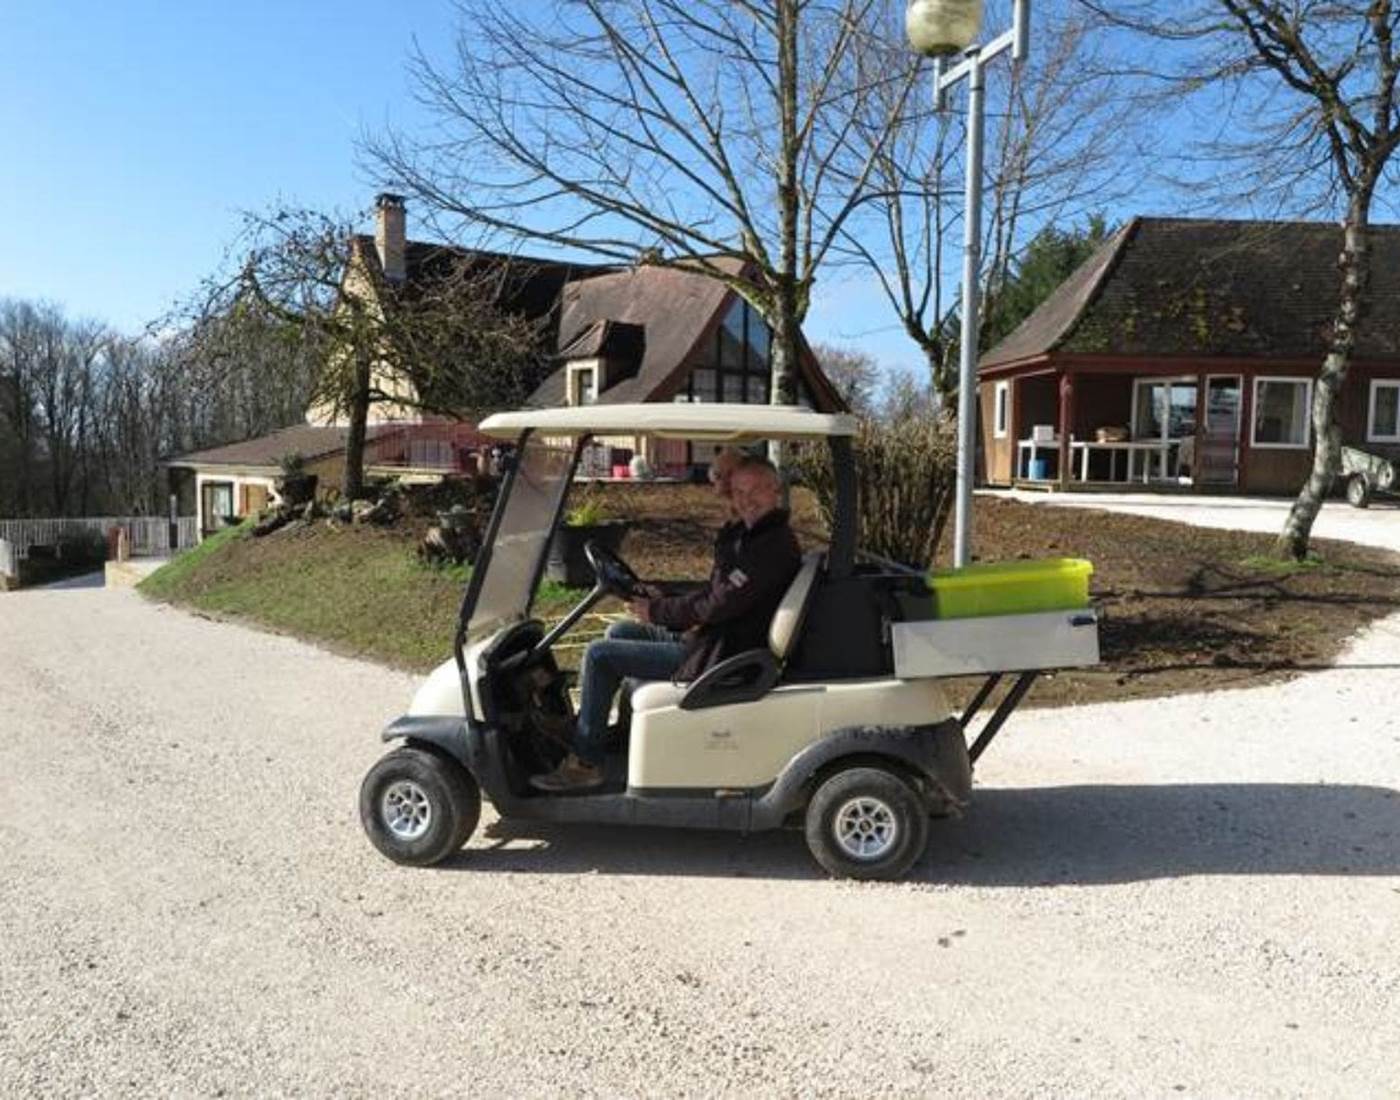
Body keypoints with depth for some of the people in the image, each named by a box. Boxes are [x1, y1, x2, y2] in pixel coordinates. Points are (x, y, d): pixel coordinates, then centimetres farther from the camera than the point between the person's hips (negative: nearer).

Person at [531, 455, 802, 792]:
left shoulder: (773, 545, -21)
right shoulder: (750, 535, 11)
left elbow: (718, 605, -24)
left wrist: (657, 611, -11)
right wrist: (661, 603, 5)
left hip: (717, 657, -11)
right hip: (712, 638, 11)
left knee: (600, 655, -10)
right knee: (620, 633, 22)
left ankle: (585, 764, 0)